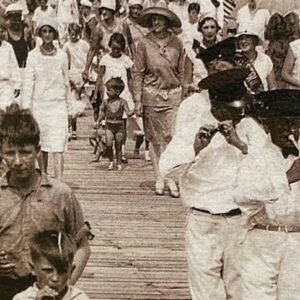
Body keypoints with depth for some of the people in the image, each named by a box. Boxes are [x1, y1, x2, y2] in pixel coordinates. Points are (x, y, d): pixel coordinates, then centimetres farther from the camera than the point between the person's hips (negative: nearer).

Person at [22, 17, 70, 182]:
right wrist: (26, 109, -8)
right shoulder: (33, 55, 0)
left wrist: (68, 104, 15)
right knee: (41, 146, 9)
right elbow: (28, 83, -2)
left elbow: (66, 82, 11)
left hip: (58, 105, -1)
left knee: (58, 147, -10)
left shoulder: (62, 56, 3)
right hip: (39, 104, 1)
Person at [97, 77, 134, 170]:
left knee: (118, 145, 6)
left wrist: (134, 110, -25)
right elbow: (103, 113, 14)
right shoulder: (106, 101, 1)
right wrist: (98, 121, 8)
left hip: (119, 126, -1)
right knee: (108, 144, -13)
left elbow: (128, 113, -8)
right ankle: (111, 161, 9)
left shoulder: (122, 102, -6)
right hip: (109, 126, 1)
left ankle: (119, 163, 20)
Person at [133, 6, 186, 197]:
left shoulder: (177, 44, 3)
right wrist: (138, 99, -3)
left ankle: (173, 180, -2)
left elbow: (182, 72, 8)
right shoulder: (144, 44, 0)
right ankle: (159, 180, 15)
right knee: (155, 139, 6)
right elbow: (138, 73, 1)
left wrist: (184, 97, 7)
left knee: (173, 137, -7)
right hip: (151, 95, 0)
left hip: (173, 95, 0)